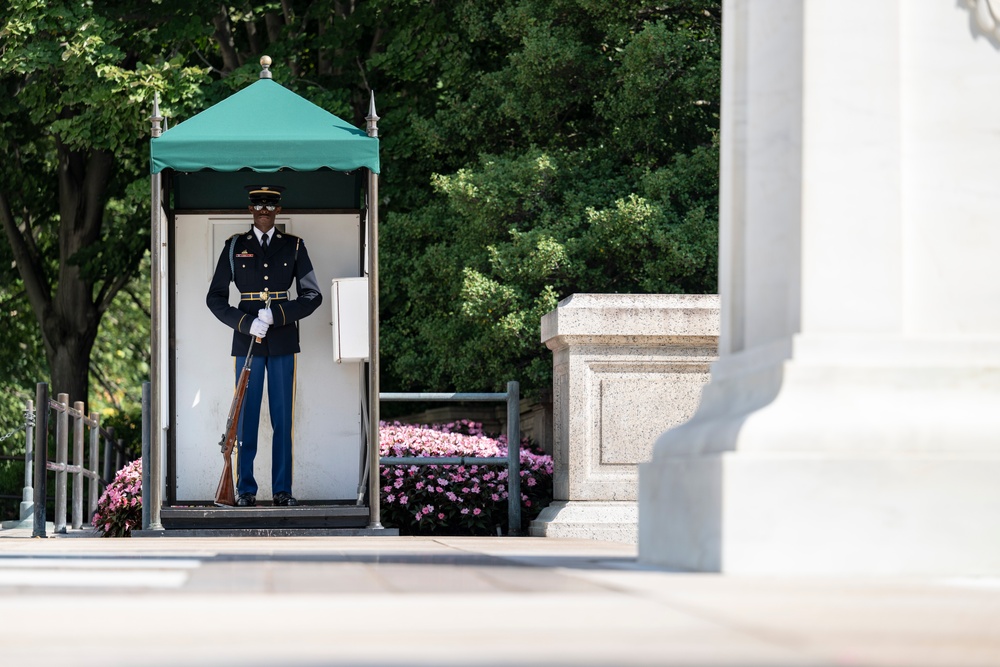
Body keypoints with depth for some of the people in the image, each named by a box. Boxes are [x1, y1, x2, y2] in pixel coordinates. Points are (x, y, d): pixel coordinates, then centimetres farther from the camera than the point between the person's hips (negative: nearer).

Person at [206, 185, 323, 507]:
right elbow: (215, 297, 3)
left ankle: (282, 489, 6)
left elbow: (313, 295, 2)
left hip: (283, 341, 1)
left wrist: (277, 315, -13)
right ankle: (245, 489, 5)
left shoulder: (293, 246, 6)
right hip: (247, 341, 0)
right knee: (247, 416, 0)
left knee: (283, 417, 1)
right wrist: (247, 322, -13)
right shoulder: (235, 247, 5)